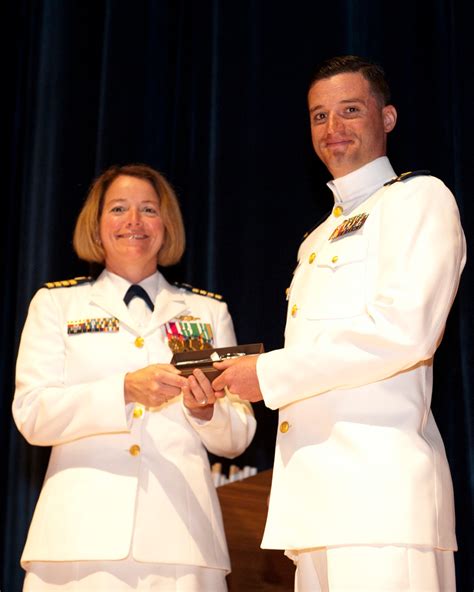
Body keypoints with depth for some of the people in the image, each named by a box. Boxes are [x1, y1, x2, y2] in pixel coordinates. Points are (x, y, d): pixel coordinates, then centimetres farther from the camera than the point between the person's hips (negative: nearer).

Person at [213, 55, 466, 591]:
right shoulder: (317, 240, 26)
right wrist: (237, 378, 6)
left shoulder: (419, 197, 1)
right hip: (316, 492, 7)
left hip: (379, 482, -7)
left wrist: (271, 374, -9)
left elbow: (406, 330, -14)